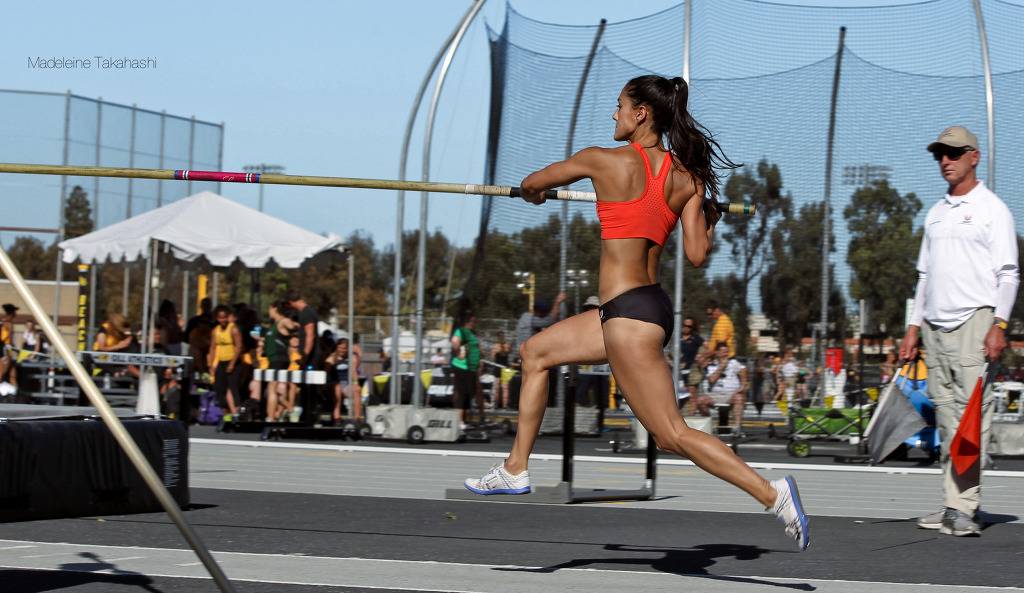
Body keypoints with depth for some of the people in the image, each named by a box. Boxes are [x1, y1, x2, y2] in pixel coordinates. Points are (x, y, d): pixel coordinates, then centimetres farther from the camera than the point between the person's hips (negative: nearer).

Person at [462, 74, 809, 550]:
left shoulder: (606, 161, -10)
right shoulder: (688, 177, 3)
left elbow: (532, 183, 8)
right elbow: (697, 256, 1)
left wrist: (534, 191, 33)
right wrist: (710, 218, 21)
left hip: (628, 315, -9)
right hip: (653, 308, 9)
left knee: (673, 435, -7)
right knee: (535, 353, 23)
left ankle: (772, 494, -13)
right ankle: (515, 471, 28)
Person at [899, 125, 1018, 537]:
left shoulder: (991, 209, 1)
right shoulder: (935, 213, 20)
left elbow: (1008, 273, -5)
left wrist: (999, 325, -15)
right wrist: (913, 328, 17)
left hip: (975, 319, -7)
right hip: (936, 325, 7)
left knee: (972, 412, -13)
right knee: (946, 416, 4)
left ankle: (963, 507, -18)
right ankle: (953, 505, 5)